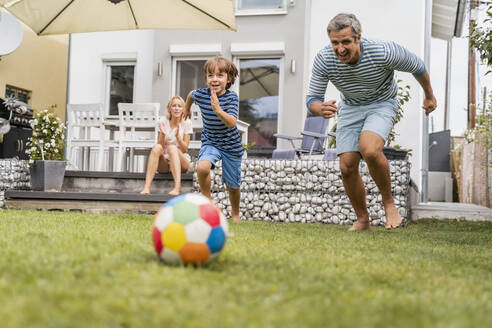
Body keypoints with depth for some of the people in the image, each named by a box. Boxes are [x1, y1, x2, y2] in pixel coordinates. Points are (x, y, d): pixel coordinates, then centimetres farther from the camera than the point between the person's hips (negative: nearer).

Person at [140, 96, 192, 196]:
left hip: (181, 161, -1)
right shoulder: (163, 121, 0)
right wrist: (162, 134, -22)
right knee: (157, 147, -28)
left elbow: (184, 149, -5)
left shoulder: (186, 122, -2)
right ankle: (146, 187, -40)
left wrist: (177, 136, -22)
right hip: (164, 163, 1)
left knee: (172, 147, -31)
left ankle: (177, 187, -48)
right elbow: (161, 145, -4)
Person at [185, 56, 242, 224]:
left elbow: (232, 123, -31)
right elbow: (191, 94, 14)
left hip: (231, 145, -1)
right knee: (202, 167, -31)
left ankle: (235, 213, 39)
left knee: (232, 186, 10)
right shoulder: (200, 94, -12)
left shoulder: (231, 97, -19)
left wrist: (218, 110, -47)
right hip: (210, 142, 1)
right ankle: (207, 199, -7)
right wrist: (187, 109, 30)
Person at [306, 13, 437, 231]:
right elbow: (312, 99, -15)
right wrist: (321, 109, -41)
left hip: (382, 104, -4)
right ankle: (362, 219, 16)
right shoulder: (323, 60, -23)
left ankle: (388, 201, -7)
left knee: (369, 150, -32)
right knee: (347, 167, -6)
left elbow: (417, 66, -10)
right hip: (350, 107, 4)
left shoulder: (383, 53, -30)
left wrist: (429, 96, 7)